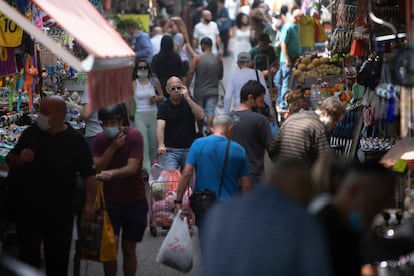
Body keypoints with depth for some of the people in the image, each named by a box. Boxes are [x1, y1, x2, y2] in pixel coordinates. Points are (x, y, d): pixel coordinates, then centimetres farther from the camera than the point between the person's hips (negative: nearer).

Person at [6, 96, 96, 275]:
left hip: (60, 212, -2)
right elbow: (10, 160, 11)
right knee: (28, 256, 6)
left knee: (58, 259, 11)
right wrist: (20, 160, -12)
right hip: (28, 208, 2)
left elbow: (88, 174, -5)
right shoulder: (30, 133, 2)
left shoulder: (75, 140, -6)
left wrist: (90, 203, -15)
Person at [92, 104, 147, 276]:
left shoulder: (134, 136, -14)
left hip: (134, 201, -1)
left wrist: (112, 173, -44)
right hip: (110, 199, 1)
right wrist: (112, 147, -21)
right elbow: (97, 167, -12)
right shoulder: (100, 140, -2)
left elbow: (132, 168, -26)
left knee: (129, 249, 9)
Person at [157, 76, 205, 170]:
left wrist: (188, 98, -18)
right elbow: (160, 126, -17)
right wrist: (161, 145, -34)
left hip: (189, 149, 3)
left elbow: (200, 116, -11)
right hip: (170, 150, -3)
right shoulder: (164, 107, -3)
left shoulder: (189, 102, 6)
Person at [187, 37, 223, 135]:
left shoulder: (197, 59, -8)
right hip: (213, 91, 0)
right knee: (210, 112, -5)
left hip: (199, 91, 0)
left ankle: (200, 133, 27)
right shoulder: (218, 59, -1)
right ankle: (209, 131, -23)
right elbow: (220, 76, 8)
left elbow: (190, 73, -13)